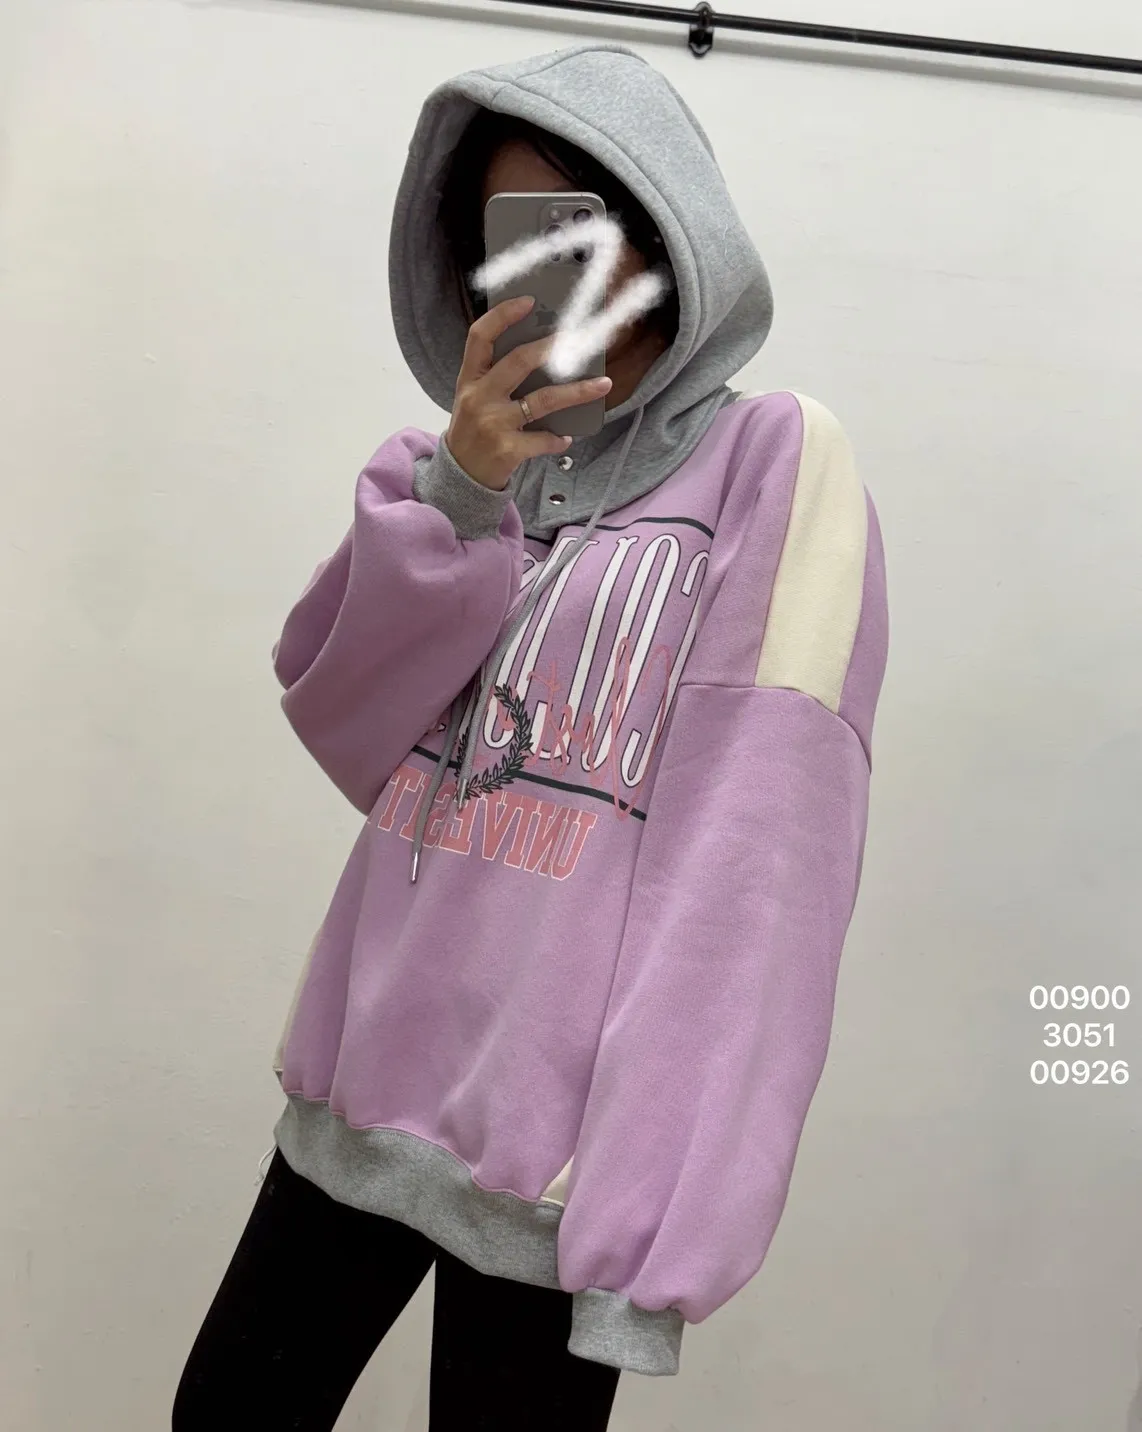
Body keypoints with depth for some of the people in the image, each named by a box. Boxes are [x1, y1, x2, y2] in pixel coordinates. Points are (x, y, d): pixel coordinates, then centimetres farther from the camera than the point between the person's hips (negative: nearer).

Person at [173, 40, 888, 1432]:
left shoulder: (775, 459, -6)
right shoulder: (481, 460, 12)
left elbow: (759, 846, -15)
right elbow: (338, 722, 2)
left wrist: (665, 1199, -21)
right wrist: (456, 493, -13)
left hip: (558, 1122, -5)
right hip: (369, 1076, 6)